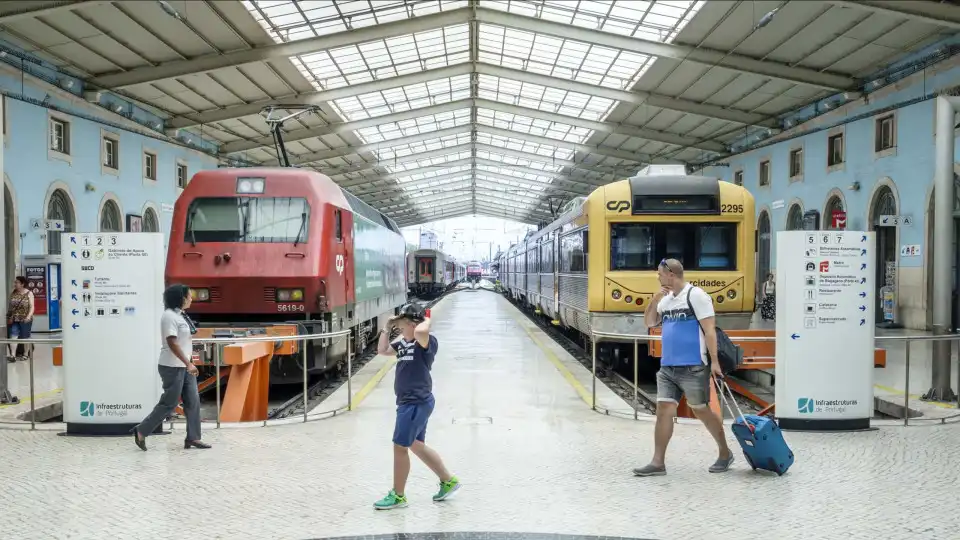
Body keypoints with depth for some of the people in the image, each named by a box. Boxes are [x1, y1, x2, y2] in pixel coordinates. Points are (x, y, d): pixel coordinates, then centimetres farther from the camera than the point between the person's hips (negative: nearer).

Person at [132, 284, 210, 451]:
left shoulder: (180, 315, 13)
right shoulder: (169, 316, -16)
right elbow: (172, 343, -22)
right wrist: (189, 363, -25)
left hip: (183, 366, 9)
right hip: (172, 367, -9)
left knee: (193, 401, 5)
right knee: (169, 403, -3)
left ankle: (192, 438, 9)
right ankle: (141, 431, 9)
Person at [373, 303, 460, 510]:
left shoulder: (428, 342, -15)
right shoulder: (404, 343, 11)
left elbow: (420, 332, -38)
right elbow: (382, 350, 17)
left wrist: (427, 320, -17)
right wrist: (388, 328, 9)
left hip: (417, 403, -10)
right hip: (410, 403, 10)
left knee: (400, 447, -2)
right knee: (417, 446, 18)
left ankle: (398, 496, 11)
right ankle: (448, 481, 30)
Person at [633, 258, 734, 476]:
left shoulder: (696, 295, -10)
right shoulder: (666, 299, 13)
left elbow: (709, 330, -13)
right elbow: (649, 323, 17)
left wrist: (714, 361, -18)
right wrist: (655, 300, 2)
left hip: (693, 367, -7)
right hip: (667, 367, 7)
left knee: (701, 410, 4)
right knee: (663, 410, 1)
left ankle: (725, 454, 23)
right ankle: (658, 463, 2)